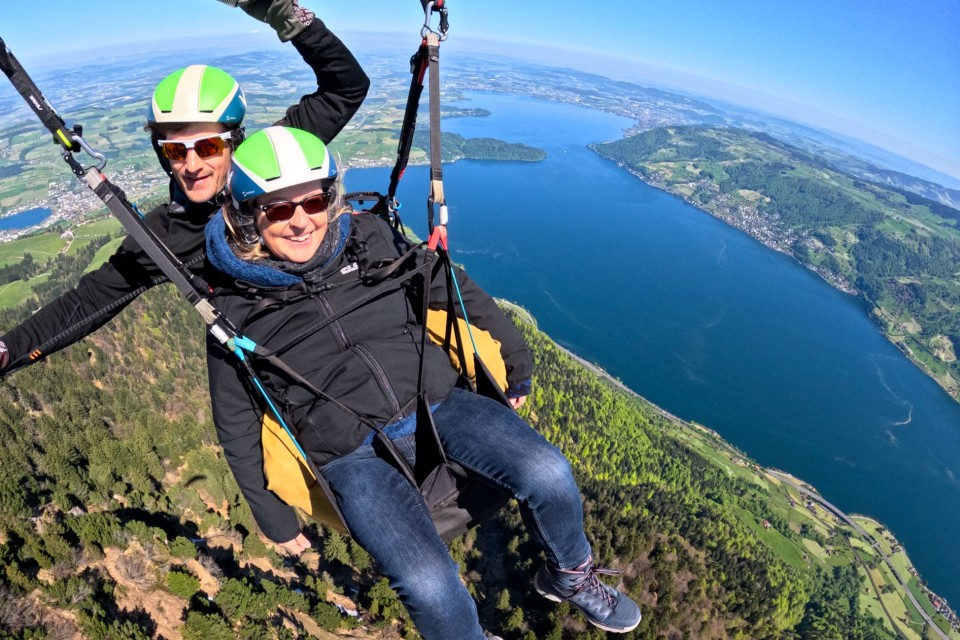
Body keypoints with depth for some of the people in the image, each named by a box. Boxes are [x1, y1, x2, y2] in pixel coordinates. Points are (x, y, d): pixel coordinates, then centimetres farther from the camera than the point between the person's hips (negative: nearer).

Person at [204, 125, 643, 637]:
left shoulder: (371, 239, 1)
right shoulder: (236, 310, -3)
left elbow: (457, 292, 12)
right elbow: (237, 428, 9)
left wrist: (516, 363, 18)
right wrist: (274, 518, 14)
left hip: (437, 402, 3)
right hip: (353, 455, -2)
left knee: (548, 473, -17)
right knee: (429, 583, -23)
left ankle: (570, 577, 17)